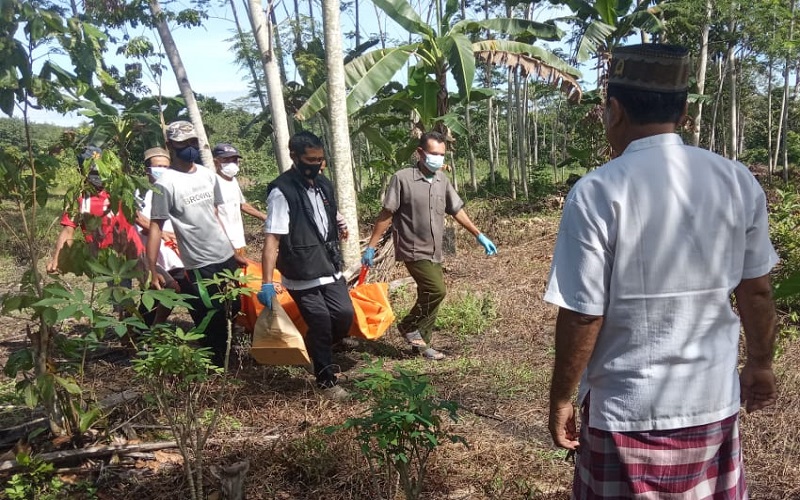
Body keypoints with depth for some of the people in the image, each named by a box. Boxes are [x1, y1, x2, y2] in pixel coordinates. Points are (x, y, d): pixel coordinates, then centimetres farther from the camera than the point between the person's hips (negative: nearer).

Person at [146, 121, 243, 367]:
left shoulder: (208, 174, 8)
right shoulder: (166, 183, -12)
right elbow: (155, 228, -13)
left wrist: (233, 250, 15)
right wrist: (153, 270, -18)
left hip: (226, 256, 7)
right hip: (200, 264, -7)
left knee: (235, 310, 16)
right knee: (213, 322, 0)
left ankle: (230, 359, 34)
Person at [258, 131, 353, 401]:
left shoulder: (323, 184, 7)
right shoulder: (281, 191, -17)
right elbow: (272, 238, -22)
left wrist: (338, 260, 20)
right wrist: (267, 282, -27)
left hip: (330, 269, 7)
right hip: (302, 275, -6)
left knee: (345, 315, 5)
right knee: (320, 324, -1)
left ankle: (319, 353, 34)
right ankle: (326, 380, 19)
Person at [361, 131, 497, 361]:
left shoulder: (442, 180, 5)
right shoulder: (402, 178, -13)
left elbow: (457, 210, 14)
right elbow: (386, 215, -10)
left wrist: (479, 235, 11)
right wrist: (371, 247, -10)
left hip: (434, 252, 7)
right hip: (413, 251, -6)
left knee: (429, 296, 11)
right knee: (437, 290, -16)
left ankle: (421, 343, 25)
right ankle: (408, 325, 7)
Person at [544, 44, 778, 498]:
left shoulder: (596, 194, -18)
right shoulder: (739, 182, -5)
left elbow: (583, 316, -16)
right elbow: (756, 292, 4)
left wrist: (561, 398, -2)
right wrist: (761, 364, 21)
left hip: (627, 409, -4)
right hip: (715, 401, 4)